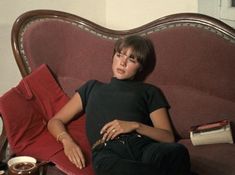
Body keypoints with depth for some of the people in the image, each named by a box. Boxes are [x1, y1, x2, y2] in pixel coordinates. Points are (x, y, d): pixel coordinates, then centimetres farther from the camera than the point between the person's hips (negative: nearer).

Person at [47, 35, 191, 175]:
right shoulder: (92, 87, 31)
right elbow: (55, 121, 26)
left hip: (144, 147, 0)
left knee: (177, 151, -38)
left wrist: (136, 125, -3)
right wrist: (67, 141, 3)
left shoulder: (149, 91, 26)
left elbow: (169, 138, 15)